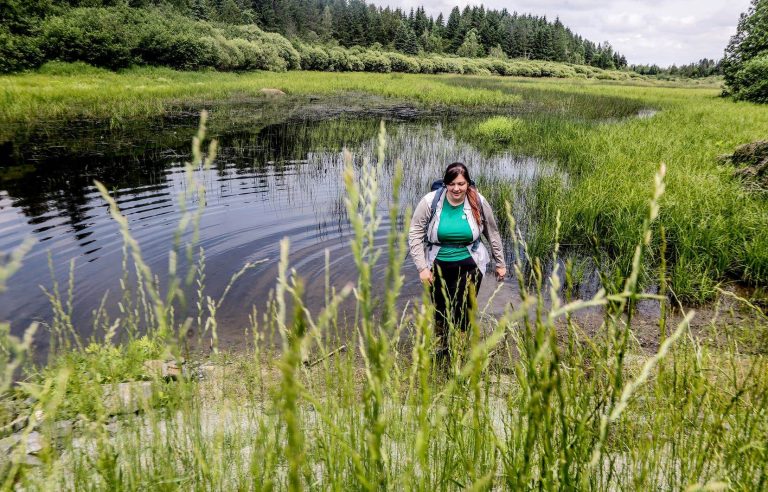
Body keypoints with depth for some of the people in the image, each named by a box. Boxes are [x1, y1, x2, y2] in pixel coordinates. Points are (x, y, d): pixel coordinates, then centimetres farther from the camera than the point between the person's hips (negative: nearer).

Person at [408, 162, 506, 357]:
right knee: (439, 310, 14)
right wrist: (422, 267, -13)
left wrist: (500, 263, 11)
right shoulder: (430, 202, -12)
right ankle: (440, 348, 39)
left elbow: (492, 234, 5)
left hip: (469, 266, 0)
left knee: (465, 312, -4)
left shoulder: (478, 202, -7)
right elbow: (415, 234, -8)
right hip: (438, 266, 1)